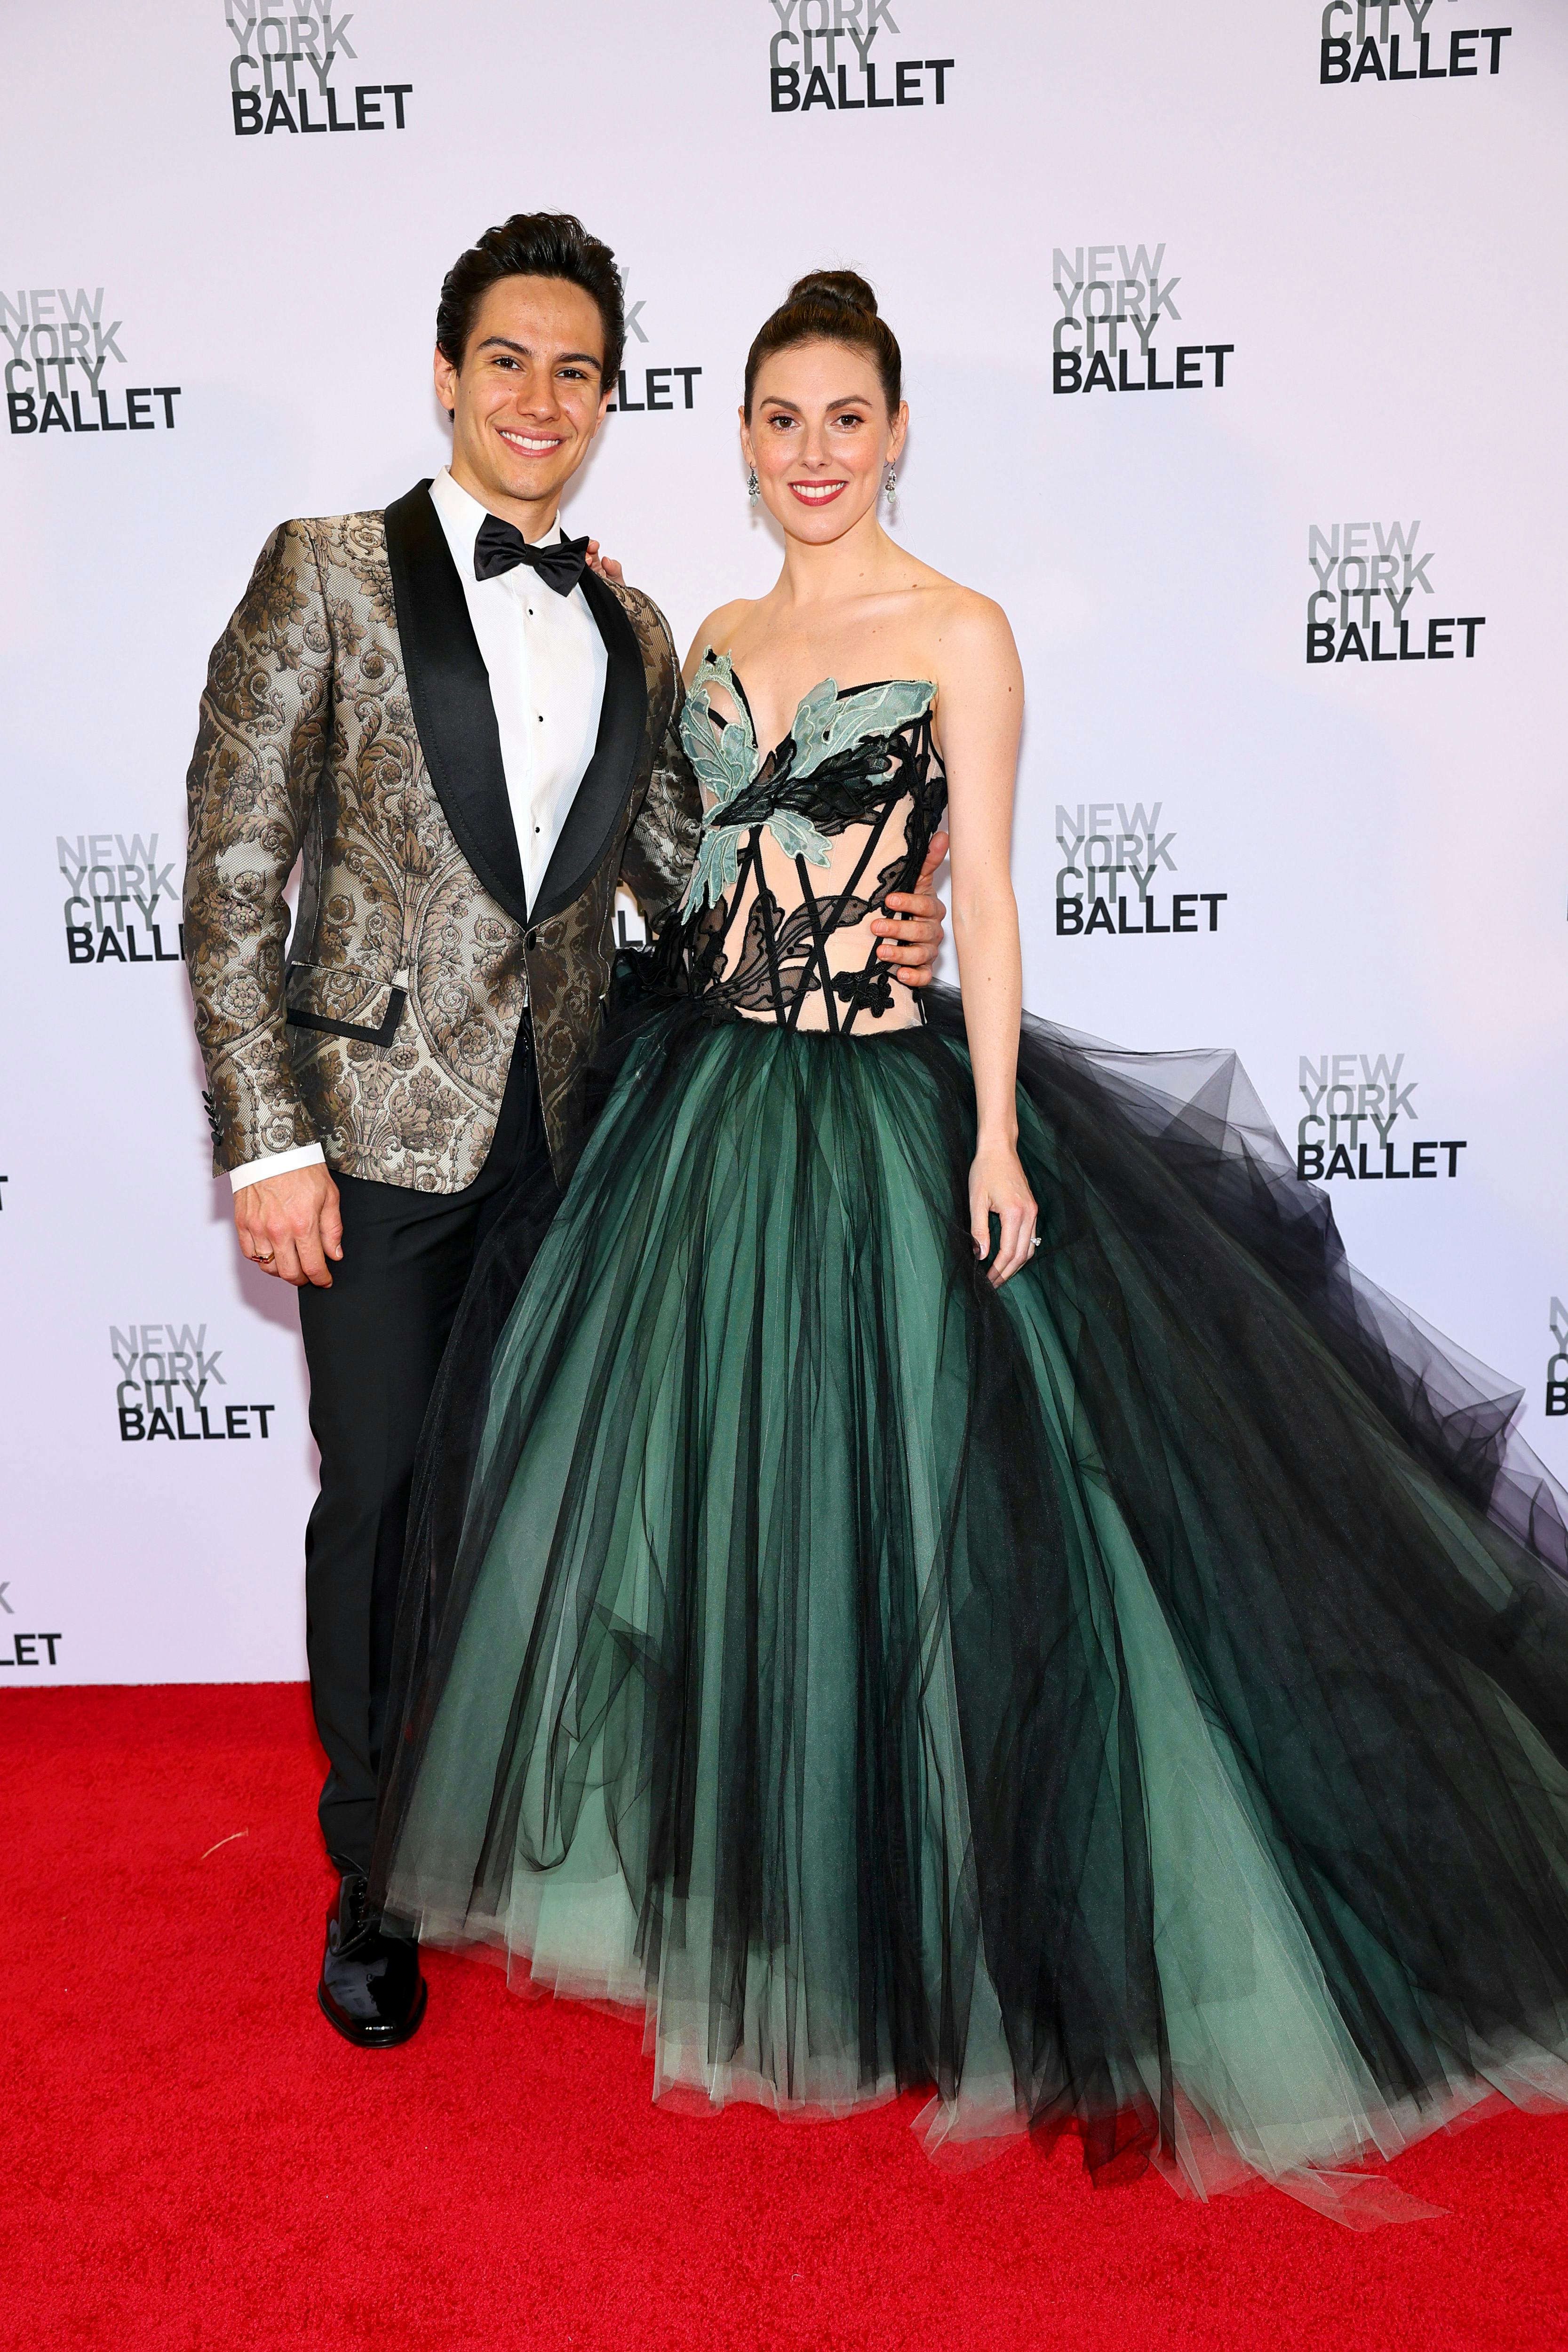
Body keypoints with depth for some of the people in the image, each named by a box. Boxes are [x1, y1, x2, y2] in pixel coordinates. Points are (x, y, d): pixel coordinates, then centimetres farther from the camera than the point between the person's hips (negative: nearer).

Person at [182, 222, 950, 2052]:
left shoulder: (634, 632, 11)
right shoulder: (325, 576, -3)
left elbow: (683, 871, 12)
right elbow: (234, 879, -8)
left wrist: (858, 935, -6)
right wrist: (267, 1143, -13)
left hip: (567, 1127, 4)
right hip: (384, 1125, -4)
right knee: (380, 1500, 5)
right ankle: (374, 1875, 26)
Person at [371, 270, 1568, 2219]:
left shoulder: (960, 632, -2)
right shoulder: (715, 640, 14)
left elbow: (983, 892, -7)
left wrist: (995, 1138, -14)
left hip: (882, 1106, -5)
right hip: (698, 1096, 6)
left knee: (881, 1494, -1)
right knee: (695, 1478, 12)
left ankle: (893, 1908, 21)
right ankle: (718, 1862, 34)